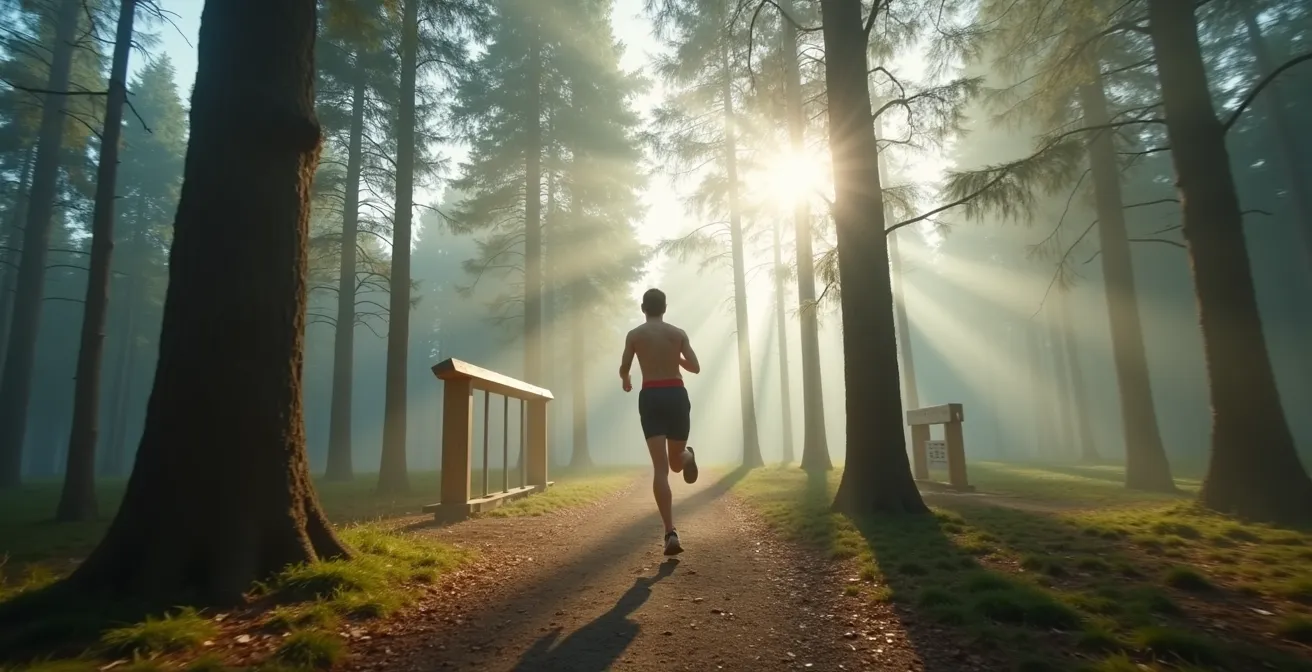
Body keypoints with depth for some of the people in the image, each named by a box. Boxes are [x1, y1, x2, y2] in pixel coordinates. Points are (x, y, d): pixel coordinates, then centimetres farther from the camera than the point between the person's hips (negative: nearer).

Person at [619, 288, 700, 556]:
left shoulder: (634, 335, 6)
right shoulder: (678, 333, 8)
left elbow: (624, 369, 5)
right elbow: (695, 367, 5)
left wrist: (626, 381, 29)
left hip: (650, 398, -1)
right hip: (676, 395, 1)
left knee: (660, 468, -7)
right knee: (675, 461, 29)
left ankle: (671, 533, -15)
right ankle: (688, 457, -1)